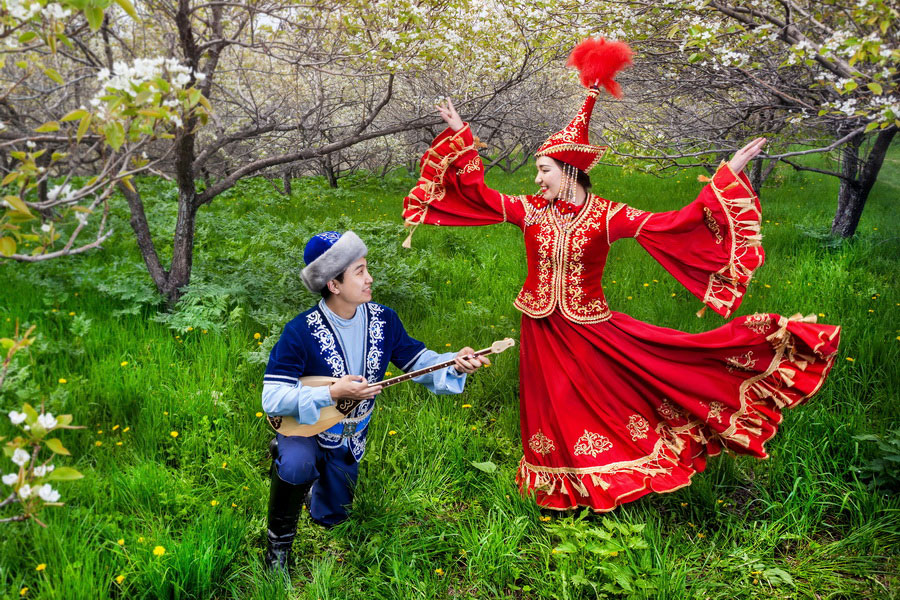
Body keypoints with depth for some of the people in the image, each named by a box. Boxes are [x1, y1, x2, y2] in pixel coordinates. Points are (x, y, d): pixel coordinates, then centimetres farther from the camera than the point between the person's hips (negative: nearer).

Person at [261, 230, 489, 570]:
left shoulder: (383, 320, -13)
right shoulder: (300, 332, -28)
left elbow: (416, 360, -7)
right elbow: (272, 399, -30)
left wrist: (453, 364, -27)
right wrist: (331, 393, -38)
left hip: (349, 437, 5)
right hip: (302, 426, -5)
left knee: (330, 516, 17)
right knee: (297, 465, -39)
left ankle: (312, 482, 51)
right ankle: (279, 539, -9)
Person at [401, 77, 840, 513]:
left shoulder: (607, 215, -12)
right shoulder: (530, 210, -4)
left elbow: (674, 223, -17)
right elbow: (477, 193, 1)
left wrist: (727, 177, -22)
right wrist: (460, 134, 0)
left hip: (589, 328, -3)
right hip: (543, 330, 3)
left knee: (609, 401, 0)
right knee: (556, 412, 15)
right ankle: (566, 489, 36)